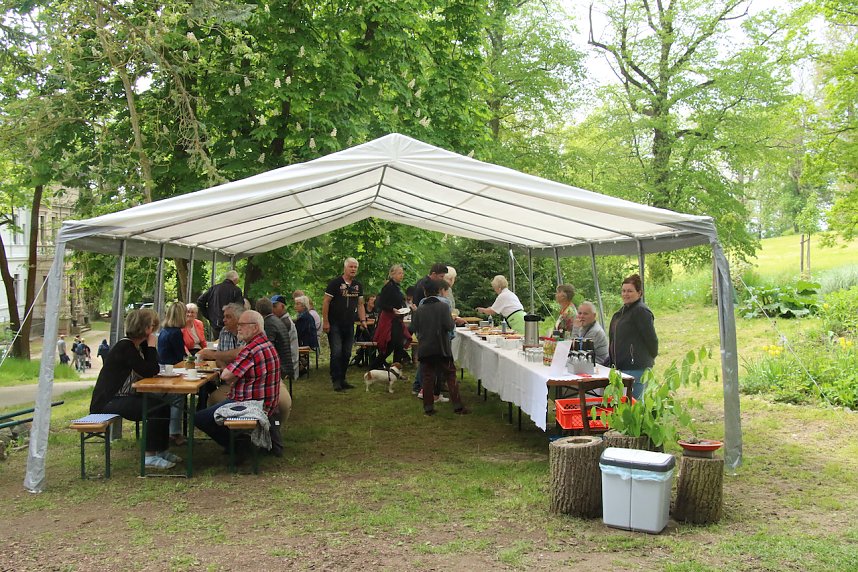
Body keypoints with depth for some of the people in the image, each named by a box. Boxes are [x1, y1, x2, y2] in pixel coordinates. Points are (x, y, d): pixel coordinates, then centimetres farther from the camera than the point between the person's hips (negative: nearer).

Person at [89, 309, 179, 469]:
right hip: (106, 402, -10)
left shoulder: (136, 345, 10)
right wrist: (152, 346, -14)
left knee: (163, 404, 1)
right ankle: (150, 456, -16)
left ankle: (161, 450, 8)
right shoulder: (125, 347, -19)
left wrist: (149, 346, -1)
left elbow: (153, 370, 8)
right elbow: (149, 372, -23)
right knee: (155, 408, -22)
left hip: (123, 398, 10)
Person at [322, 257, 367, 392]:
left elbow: (360, 304, 15)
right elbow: (326, 302, -8)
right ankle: (336, 380, 0)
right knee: (336, 352, -9)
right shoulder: (335, 283, -8)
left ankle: (342, 379, 19)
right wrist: (325, 322, -12)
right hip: (334, 324, -6)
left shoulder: (358, 285, 10)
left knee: (347, 353, 9)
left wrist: (363, 320, 3)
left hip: (349, 325, 6)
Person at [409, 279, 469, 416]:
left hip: (425, 349, 2)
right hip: (442, 348, -2)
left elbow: (412, 329, 2)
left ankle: (428, 407, 9)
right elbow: (449, 326, -15)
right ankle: (457, 406, 2)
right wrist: (454, 321, 5)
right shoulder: (443, 306, -7)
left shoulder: (419, 310, 2)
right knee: (450, 376, 4)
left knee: (428, 378, 8)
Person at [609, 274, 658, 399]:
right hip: (622, 366, 10)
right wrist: (612, 360, 21)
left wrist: (650, 358, -1)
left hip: (636, 368, -9)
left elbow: (651, 338, -14)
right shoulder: (622, 311, 18)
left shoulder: (641, 311, -13)